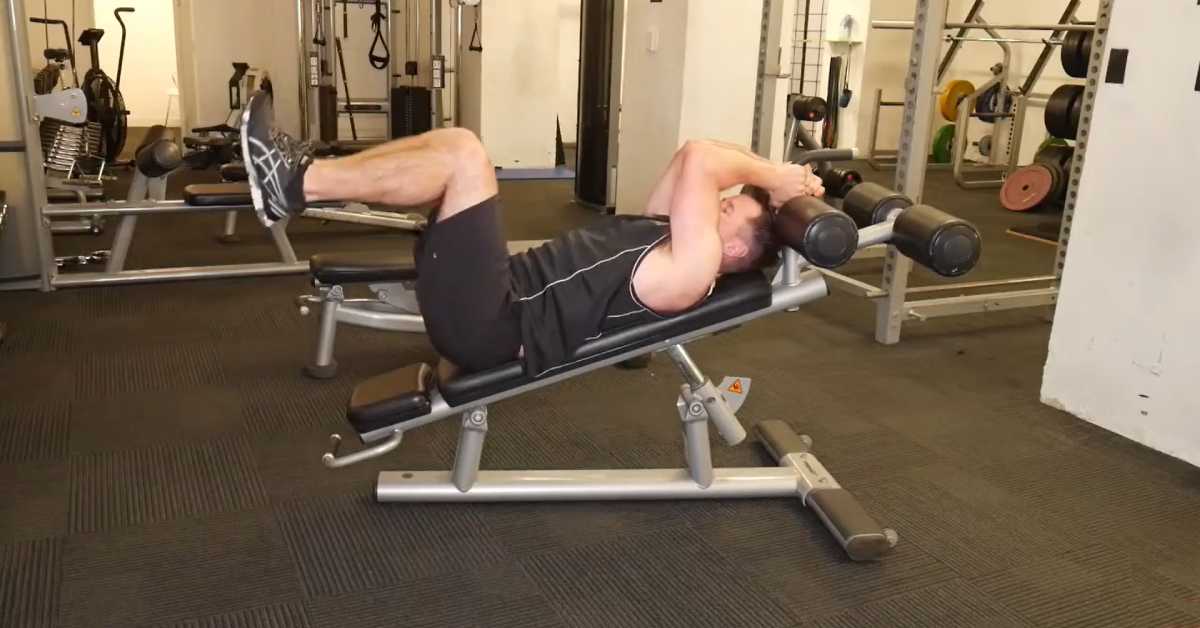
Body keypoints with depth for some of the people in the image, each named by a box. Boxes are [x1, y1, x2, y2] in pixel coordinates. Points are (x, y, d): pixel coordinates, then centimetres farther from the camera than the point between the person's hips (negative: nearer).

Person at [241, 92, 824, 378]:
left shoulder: (689, 271, -12)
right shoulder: (665, 232, 16)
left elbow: (699, 158, -20)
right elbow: (692, 161, 23)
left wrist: (778, 178, -7)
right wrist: (774, 175, 17)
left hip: (491, 325, -9)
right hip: (505, 292, 9)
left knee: (463, 154, -19)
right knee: (448, 144, 8)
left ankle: (296, 184, -11)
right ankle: (306, 174, 7)